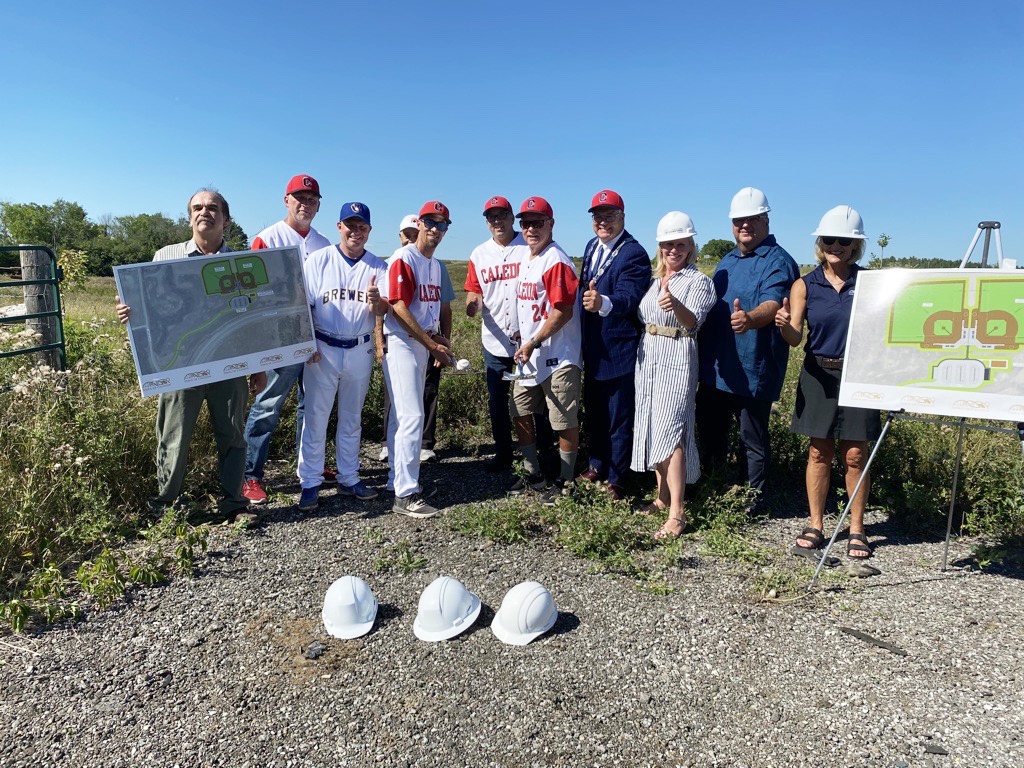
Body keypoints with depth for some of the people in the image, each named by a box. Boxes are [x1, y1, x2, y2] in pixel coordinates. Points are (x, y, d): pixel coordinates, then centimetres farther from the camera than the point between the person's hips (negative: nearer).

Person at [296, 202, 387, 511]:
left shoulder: (377, 266, 4)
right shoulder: (318, 260, -1)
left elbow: (380, 311, -6)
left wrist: (375, 301, -29)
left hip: (360, 351, 2)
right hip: (323, 349, -2)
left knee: (352, 418, 13)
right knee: (315, 417, 1)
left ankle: (348, 478, 25)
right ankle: (309, 483, 12)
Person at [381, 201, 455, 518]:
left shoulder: (435, 265, 17)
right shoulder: (403, 259, -11)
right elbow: (399, 308, -18)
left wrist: (439, 338, 4)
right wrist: (433, 345, -17)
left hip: (424, 343, 9)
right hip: (401, 343, -9)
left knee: (401, 415, 15)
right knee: (411, 416, -12)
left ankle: (398, 478, 25)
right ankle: (406, 495, -7)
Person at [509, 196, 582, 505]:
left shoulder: (556, 261, -16)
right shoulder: (527, 260, 14)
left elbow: (562, 312, -22)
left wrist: (532, 343, -19)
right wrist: (523, 340, 14)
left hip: (558, 356, -9)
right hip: (529, 355, 10)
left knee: (565, 423, 2)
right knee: (521, 413, 16)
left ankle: (565, 482, 18)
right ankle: (533, 474, 32)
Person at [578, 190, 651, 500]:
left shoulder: (634, 254, -17)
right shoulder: (591, 247, 10)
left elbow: (628, 298, -31)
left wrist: (603, 303, -49)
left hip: (619, 350, -8)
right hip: (592, 348, 8)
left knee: (619, 417, 3)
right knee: (593, 410, 20)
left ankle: (616, 479, 17)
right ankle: (597, 465, 38)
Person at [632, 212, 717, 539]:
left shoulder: (698, 281, -6)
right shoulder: (654, 279, 14)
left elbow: (693, 322, -23)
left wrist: (676, 306, -42)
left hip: (677, 360, -7)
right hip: (648, 358, 7)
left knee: (669, 431, -13)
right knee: (652, 428, 10)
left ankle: (676, 514, -10)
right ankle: (663, 497, 23)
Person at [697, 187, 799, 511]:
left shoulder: (778, 261, -10)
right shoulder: (728, 260, 15)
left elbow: (772, 304, -28)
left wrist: (750, 319, -49)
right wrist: (701, 351, 19)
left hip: (752, 372, -8)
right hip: (714, 368, 8)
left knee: (753, 441, 5)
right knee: (710, 432, 18)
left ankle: (754, 498, 21)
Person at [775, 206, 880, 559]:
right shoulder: (804, 286, 2)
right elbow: (795, 337, -7)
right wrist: (784, 324, -30)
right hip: (818, 375, 0)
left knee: (855, 455, 3)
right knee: (819, 452, 6)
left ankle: (856, 529, 16)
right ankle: (815, 526, 17)